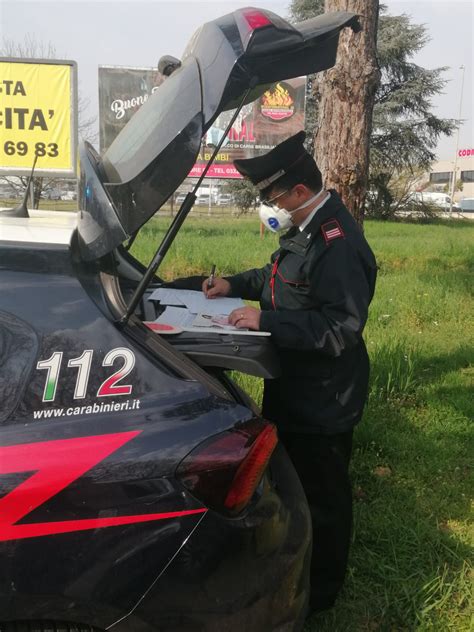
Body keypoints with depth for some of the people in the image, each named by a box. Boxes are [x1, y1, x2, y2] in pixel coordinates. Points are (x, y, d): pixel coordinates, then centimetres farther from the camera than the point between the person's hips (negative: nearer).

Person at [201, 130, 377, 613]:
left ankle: (319, 591, 34)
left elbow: (341, 329, -31)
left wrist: (266, 322, -31)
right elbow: (282, 278, 20)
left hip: (322, 401, -10)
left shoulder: (338, 246, -28)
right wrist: (237, 285, 7)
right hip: (298, 391, 10)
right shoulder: (306, 230, 4)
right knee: (297, 480, 26)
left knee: (321, 492, 11)